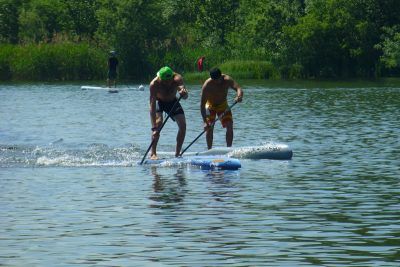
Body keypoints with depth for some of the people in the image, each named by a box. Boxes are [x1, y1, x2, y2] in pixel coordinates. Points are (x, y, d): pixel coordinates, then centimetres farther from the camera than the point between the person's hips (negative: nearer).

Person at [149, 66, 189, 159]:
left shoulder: (177, 78, -33)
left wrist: (184, 93, -73)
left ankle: (177, 154, 3)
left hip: (173, 101, 2)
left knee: (183, 125, -11)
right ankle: (153, 153, -20)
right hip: (159, 102, -2)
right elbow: (152, 106, -39)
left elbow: (185, 96, -46)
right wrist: (154, 128, -47)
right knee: (158, 122, -26)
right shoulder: (154, 84, -36)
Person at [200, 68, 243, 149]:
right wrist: (205, 122, -38)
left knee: (230, 126, -11)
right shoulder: (207, 85, -32)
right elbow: (202, 104, -31)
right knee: (209, 127, -14)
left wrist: (239, 96, -64)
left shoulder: (227, 80, -27)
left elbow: (238, 88, -38)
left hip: (223, 104, 2)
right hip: (210, 105, -2)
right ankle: (209, 150, -5)